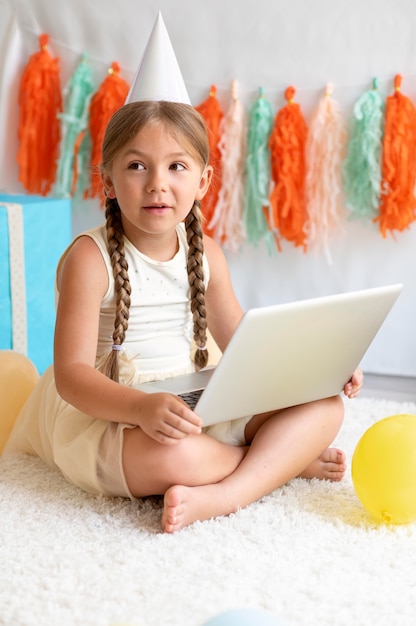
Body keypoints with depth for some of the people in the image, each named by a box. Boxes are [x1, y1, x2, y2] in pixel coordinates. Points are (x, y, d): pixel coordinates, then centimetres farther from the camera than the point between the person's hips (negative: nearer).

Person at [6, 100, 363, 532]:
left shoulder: (206, 255, 5)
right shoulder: (90, 257, -14)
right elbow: (71, 374, -20)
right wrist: (141, 407, -39)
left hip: (193, 407, 6)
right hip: (103, 413, -6)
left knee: (324, 408, -5)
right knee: (173, 454, -39)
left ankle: (224, 494, -27)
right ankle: (287, 459, -8)